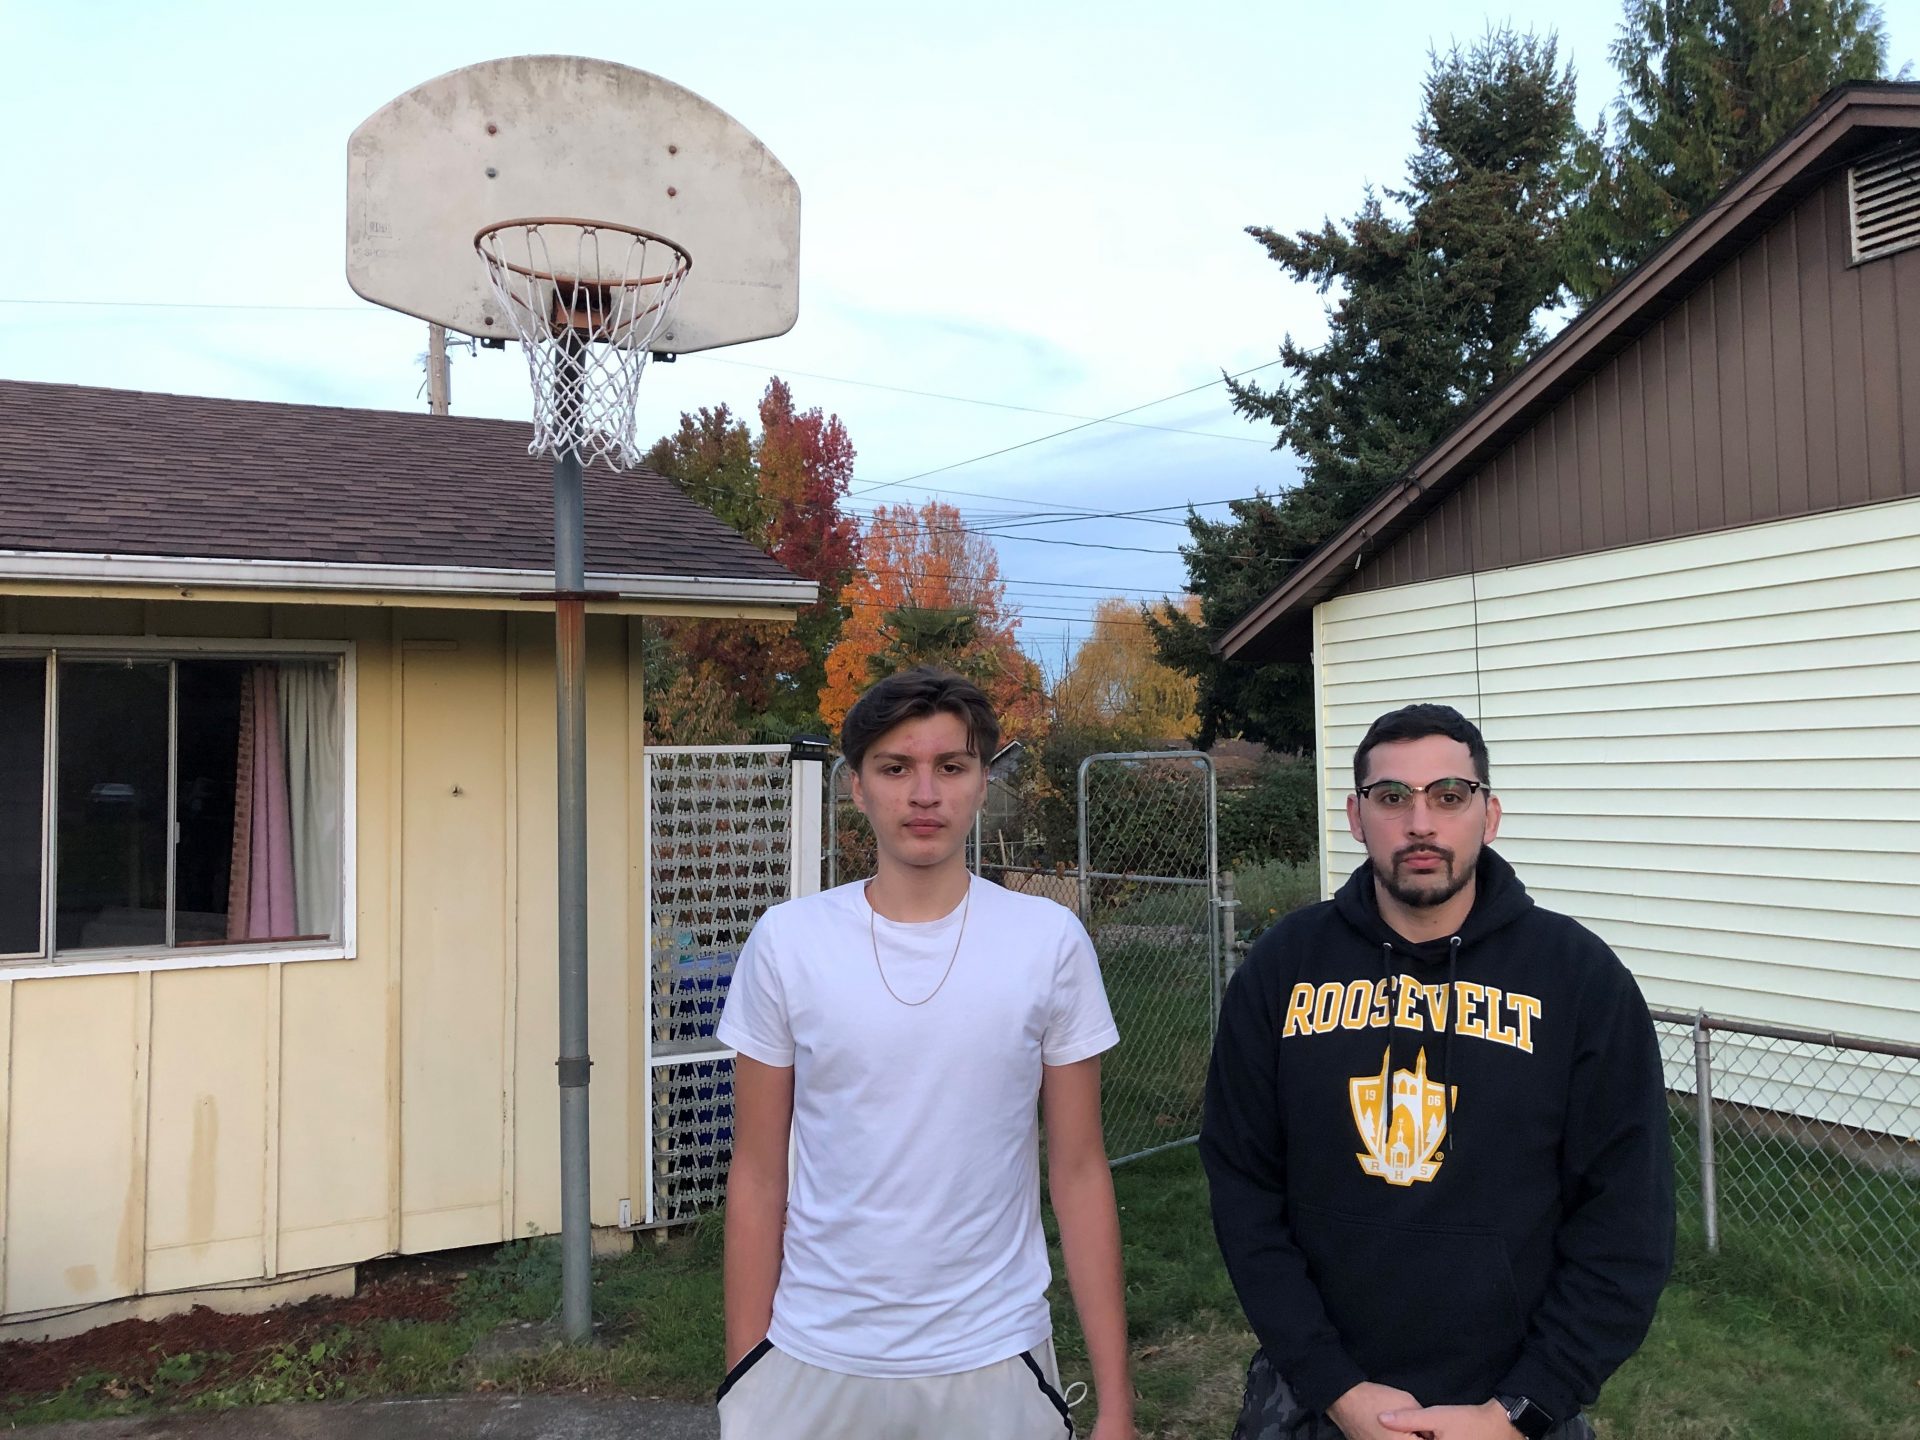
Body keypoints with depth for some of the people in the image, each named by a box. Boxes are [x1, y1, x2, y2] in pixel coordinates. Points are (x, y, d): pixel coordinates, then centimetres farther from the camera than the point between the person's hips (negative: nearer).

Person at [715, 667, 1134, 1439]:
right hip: (811, 1360, 0)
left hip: (993, 1362, 0)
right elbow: (757, 1177, 0)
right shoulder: (786, 941, -6)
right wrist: (742, 1373, -1)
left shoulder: (1050, 941, -7)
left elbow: (1080, 1173, -2)